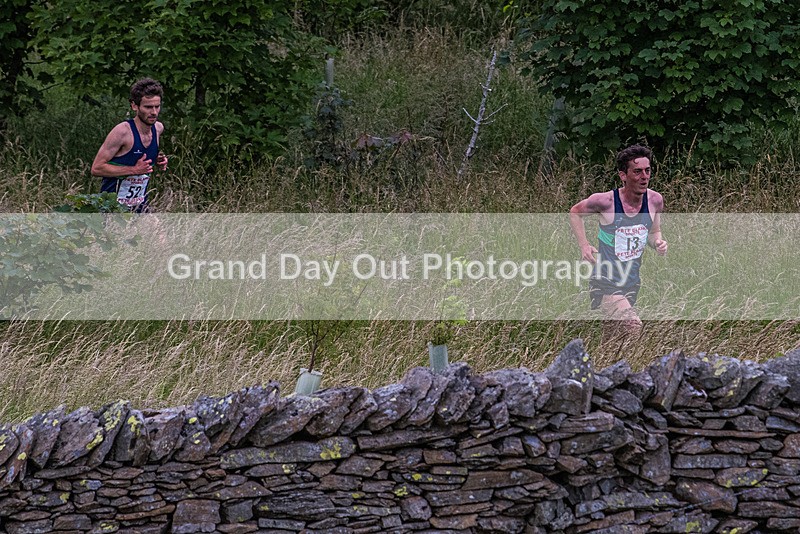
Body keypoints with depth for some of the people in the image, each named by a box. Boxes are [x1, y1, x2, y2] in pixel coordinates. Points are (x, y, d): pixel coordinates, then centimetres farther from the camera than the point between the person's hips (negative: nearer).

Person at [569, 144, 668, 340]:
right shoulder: (605, 201, -17)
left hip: (632, 283, 6)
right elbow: (575, 212, 3)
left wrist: (658, 243, -9)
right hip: (606, 283, -6)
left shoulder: (655, 200, -3)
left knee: (606, 343, 16)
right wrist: (584, 245, -9)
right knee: (634, 328, -27)